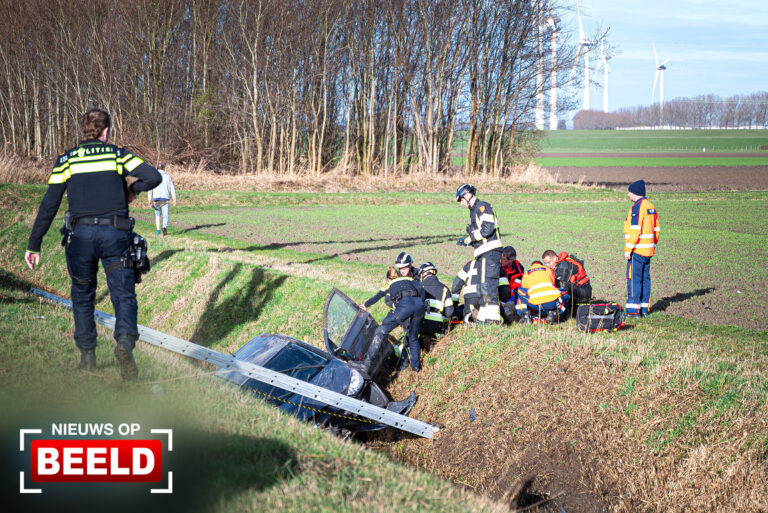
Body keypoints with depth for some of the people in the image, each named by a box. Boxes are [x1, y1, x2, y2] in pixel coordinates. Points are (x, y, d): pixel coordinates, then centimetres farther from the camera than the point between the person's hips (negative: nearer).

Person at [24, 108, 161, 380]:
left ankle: (87, 355, 20)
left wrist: (34, 245, 4)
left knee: (82, 296, 19)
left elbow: (49, 205, 2)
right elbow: (153, 177, -6)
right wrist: (132, 189, 15)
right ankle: (125, 341, -27)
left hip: (81, 235, 1)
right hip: (115, 234, -1)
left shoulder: (67, 159, 6)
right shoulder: (118, 154, 6)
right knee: (124, 296, 1)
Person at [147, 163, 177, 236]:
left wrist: (150, 200, -1)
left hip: (156, 198, 1)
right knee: (165, 216, -3)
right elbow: (172, 188, 3)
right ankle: (164, 227, -30)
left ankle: (158, 232, 9)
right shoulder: (167, 176, 6)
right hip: (165, 198, -1)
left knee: (157, 215, 16)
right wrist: (174, 199, 7)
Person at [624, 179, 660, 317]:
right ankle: (644, 309, 15)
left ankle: (633, 310, -7)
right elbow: (656, 229, 17)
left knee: (634, 279, -6)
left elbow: (635, 230, -20)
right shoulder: (651, 207, 14)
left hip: (637, 249, -9)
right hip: (649, 250, 9)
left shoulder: (637, 207, -14)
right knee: (645, 278, 12)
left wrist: (628, 249, -17)